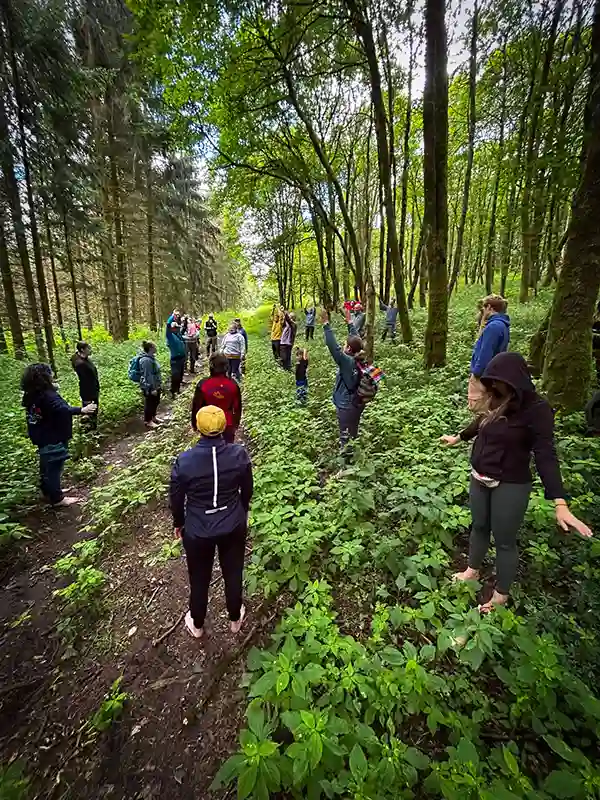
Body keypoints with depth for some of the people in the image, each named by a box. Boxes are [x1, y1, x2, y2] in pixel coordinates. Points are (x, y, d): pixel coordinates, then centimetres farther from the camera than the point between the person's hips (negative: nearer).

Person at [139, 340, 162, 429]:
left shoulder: (151, 357, 7)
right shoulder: (146, 360, -25)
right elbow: (148, 376, -26)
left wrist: (159, 384, 22)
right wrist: (152, 388, -25)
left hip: (155, 386, 10)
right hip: (149, 387, -10)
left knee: (156, 402, 21)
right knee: (149, 404, 4)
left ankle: (153, 417, 38)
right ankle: (147, 421, 19)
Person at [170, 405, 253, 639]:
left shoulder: (184, 461, -22)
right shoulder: (239, 454, -19)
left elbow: (176, 499, -7)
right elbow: (247, 490, -4)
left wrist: (178, 523, 13)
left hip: (197, 531, -1)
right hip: (233, 527, 1)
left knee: (199, 579, 24)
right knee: (233, 574, 24)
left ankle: (197, 625, 50)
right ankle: (235, 619, 49)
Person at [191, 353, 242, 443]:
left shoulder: (203, 384, -16)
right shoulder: (233, 384, -12)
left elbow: (196, 406, -7)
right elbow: (237, 407, -3)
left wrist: (194, 424, 8)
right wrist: (236, 423, 12)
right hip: (228, 425, 1)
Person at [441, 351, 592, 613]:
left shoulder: (536, 409, -19)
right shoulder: (496, 401, -3)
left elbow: (545, 455, -24)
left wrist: (560, 503, -31)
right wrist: (458, 438, 33)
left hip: (510, 485, -6)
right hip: (479, 479, 6)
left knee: (504, 540, 11)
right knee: (479, 527, 22)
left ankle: (500, 595, 32)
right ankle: (472, 571, 46)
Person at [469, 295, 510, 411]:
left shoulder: (493, 326, -20)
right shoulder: (502, 325, 10)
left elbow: (485, 353, -23)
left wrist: (476, 372, -15)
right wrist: (484, 323, 6)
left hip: (483, 375, -10)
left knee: (477, 407, -2)